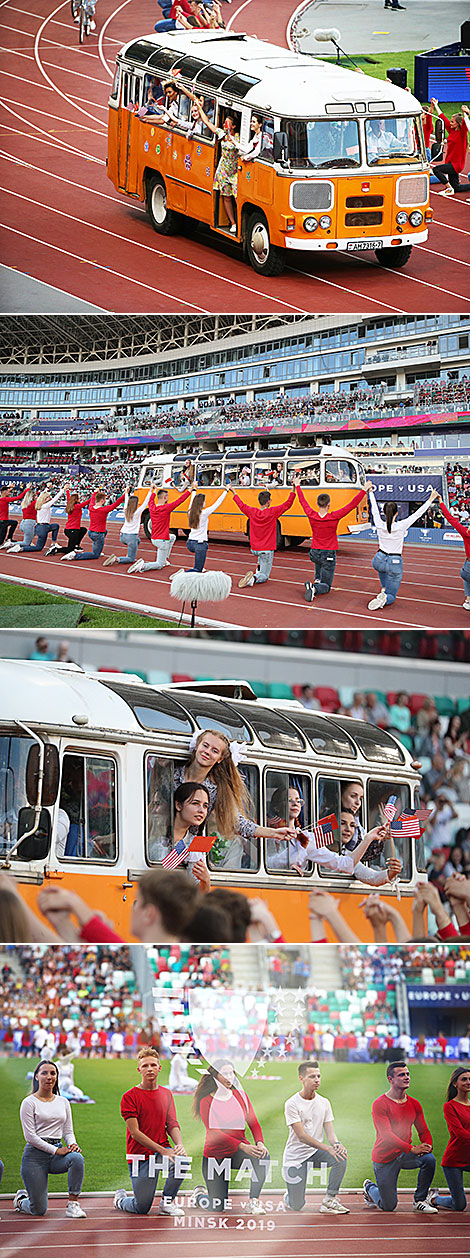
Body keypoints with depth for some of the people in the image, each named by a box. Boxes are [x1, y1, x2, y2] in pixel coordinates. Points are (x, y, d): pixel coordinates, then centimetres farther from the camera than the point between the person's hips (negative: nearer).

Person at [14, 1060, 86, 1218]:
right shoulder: (29, 1103, -4)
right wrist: (56, 1150, -17)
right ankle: (21, 1199, 30)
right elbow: (30, 1135, -11)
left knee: (77, 1158, -33)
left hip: (58, 1150, 4)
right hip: (35, 1154, -4)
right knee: (39, 1210, -8)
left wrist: (73, 1144, -11)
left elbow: (68, 1131, 14)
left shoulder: (63, 1102, 12)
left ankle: (73, 1204, -23)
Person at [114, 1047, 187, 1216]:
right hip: (140, 1154, -4)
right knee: (142, 1208, -7)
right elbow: (135, 1132, -13)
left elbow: (173, 1125, 9)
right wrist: (162, 1151, -22)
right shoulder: (130, 1097, -7)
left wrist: (179, 1145, -14)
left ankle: (167, 1202, -6)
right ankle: (120, 1199, 31)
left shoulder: (166, 1094, 10)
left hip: (163, 1149, 4)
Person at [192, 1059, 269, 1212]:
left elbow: (253, 1123, 0)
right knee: (217, 1207, -4)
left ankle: (253, 1201, -21)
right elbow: (214, 1133, -20)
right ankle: (199, 1194, 31)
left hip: (238, 1154, 3)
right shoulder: (207, 1102, -9)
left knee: (262, 1157, -31)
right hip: (215, 1154, -3)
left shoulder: (240, 1096, 5)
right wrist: (243, 1146, -32)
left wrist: (259, 1142, -23)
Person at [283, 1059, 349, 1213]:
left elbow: (330, 1133, 1)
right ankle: (289, 1197, 29)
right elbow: (302, 1136, -20)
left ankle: (330, 1199, -17)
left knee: (341, 1156, -27)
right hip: (295, 1157, -4)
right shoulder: (292, 1104, -13)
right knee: (296, 1206, -9)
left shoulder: (324, 1103, 5)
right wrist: (328, 1148, -32)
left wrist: (336, 1143, -25)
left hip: (315, 1154, 4)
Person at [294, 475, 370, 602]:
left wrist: (297, 486, 21)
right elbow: (352, 505, -17)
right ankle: (315, 588, -30)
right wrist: (364, 490, -10)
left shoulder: (312, 516, -10)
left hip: (314, 553, 4)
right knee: (326, 587, 3)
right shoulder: (334, 517, -19)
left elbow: (303, 502, 6)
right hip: (329, 555, -4)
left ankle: (317, 579, 28)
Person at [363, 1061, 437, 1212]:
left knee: (429, 1159, -28)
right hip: (385, 1158, -4)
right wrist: (412, 1149, -32)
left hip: (405, 1155, 4)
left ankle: (420, 1200, -9)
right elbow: (386, 1135, -24)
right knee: (388, 1206, 0)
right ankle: (370, 1188, 35)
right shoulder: (380, 1104, -15)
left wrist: (428, 1145, -17)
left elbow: (423, 1131, 7)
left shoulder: (414, 1104, 4)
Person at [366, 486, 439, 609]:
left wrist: (371, 493, 21)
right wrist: (430, 499, -3)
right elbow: (417, 514, -11)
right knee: (391, 597, 7)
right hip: (395, 564, -3)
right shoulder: (401, 526, -18)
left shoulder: (380, 525, -11)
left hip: (379, 561, 3)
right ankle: (385, 597, -28)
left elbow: (374, 510, 6)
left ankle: (383, 589, 27)